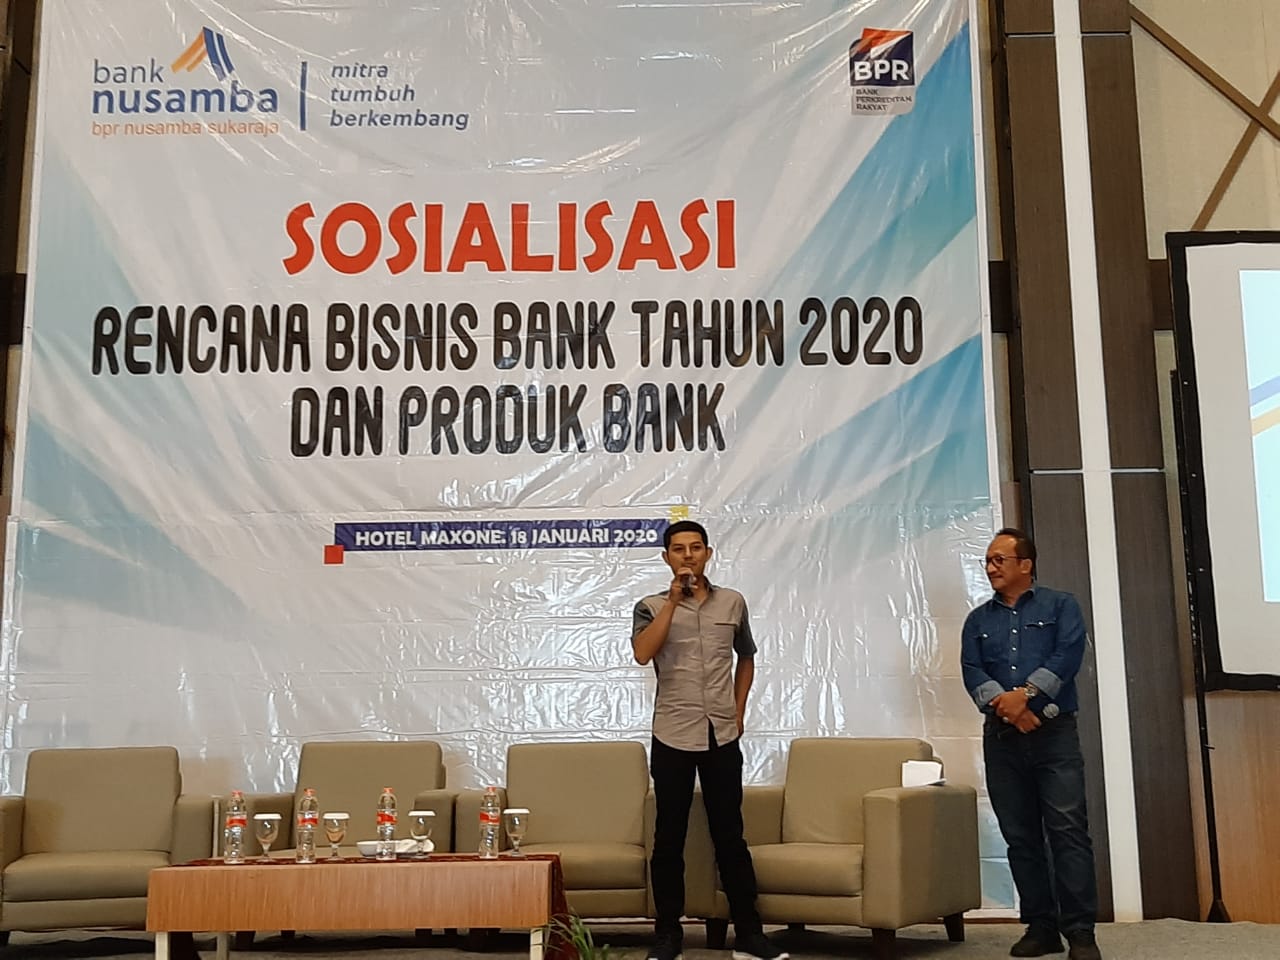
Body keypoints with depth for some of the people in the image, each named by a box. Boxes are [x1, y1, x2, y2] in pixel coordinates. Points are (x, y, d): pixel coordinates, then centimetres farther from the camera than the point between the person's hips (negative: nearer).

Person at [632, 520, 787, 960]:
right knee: (670, 838, 5)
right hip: (673, 738, -2)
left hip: (723, 737, 2)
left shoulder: (732, 602, 8)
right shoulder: (652, 607, 0)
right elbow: (642, 654, -19)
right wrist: (674, 599, -19)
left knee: (730, 836, 7)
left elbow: (746, 657, 21)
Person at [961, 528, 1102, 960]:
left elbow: (1068, 656, -7)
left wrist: (1025, 693, -18)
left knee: (1068, 830, -10)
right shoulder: (978, 620, 16)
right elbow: (972, 671, 2)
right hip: (1001, 737, 4)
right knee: (1020, 836, 5)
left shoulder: (1060, 605, 8)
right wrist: (1004, 704, -15)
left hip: (1054, 731, -3)